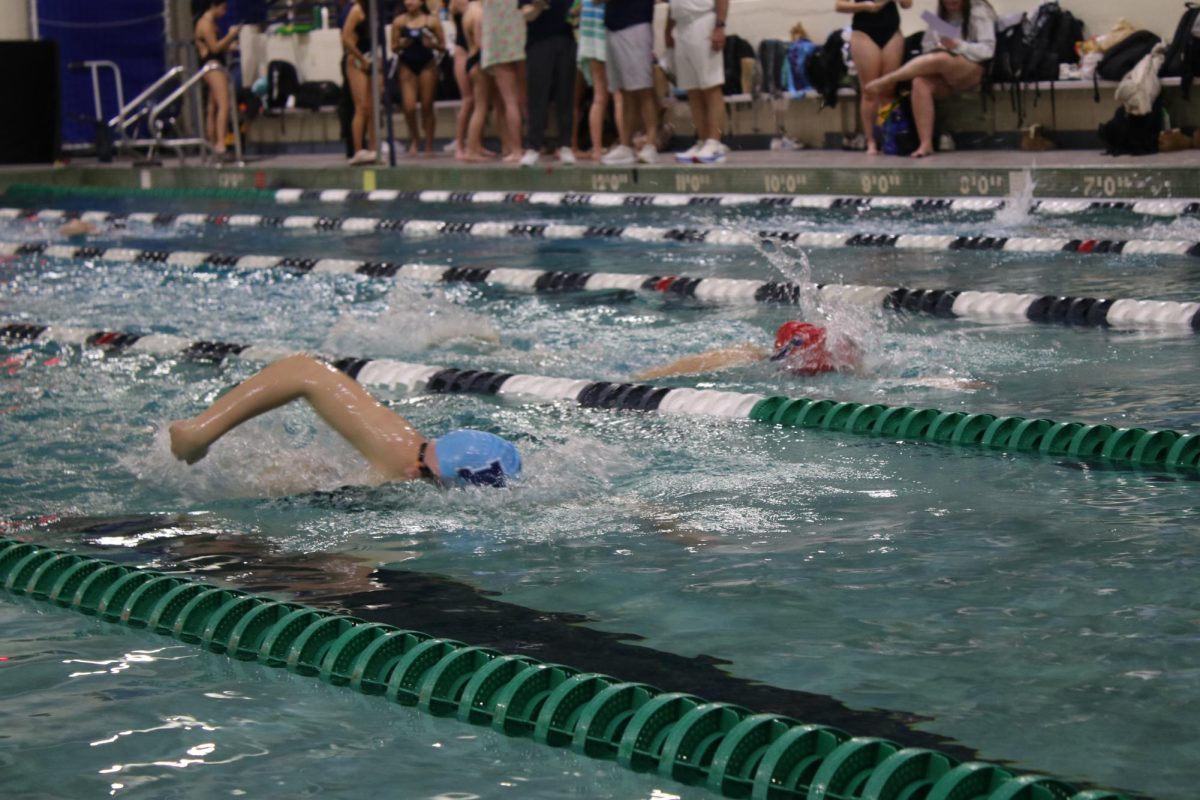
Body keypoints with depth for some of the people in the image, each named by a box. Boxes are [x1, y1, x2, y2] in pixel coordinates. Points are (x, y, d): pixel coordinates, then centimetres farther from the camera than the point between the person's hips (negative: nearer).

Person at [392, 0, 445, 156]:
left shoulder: (431, 21, -1)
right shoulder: (399, 21, 2)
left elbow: (442, 46, 3)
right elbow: (393, 46, 7)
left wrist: (432, 44, -17)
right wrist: (401, 44, -15)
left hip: (427, 65, -1)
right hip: (407, 65, 1)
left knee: (427, 107, 2)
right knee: (409, 107, -7)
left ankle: (429, 146, 13)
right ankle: (414, 137, 21)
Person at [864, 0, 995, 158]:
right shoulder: (941, 14, 17)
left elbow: (988, 49, -11)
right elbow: (928, 46, 16)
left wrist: (958, 46, -25)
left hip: (973, 71, -5)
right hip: (943, 74, 5)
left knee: (940, 59, -37)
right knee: (921, 82, -30)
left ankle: (887, 81, -27)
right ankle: (926, 144, -36)